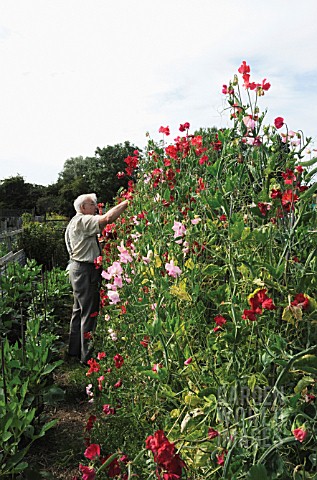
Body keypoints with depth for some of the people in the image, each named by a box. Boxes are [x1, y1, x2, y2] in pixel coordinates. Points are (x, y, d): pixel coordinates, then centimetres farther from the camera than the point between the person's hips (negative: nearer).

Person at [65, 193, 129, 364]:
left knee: (79, 311, 17)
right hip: (85, 270, -11)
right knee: (89, 313, -5)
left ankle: (74, 351, 28)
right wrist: (127, 202, -24)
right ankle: (87, 356, 2)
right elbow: (108, 218, -30)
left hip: (78, 268, 11)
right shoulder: (82, 221, -15)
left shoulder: (76, 222, 19)